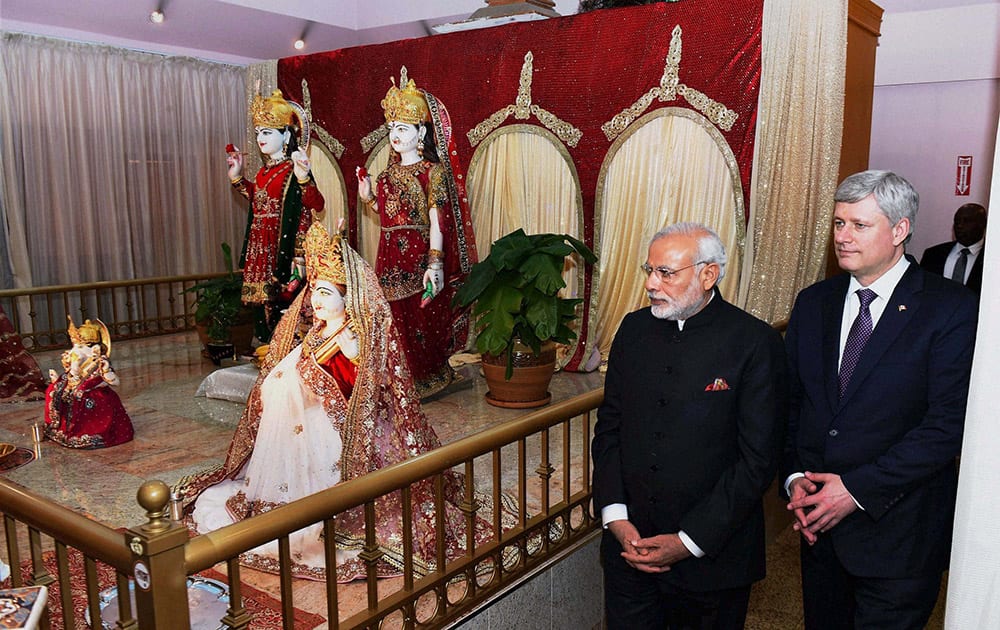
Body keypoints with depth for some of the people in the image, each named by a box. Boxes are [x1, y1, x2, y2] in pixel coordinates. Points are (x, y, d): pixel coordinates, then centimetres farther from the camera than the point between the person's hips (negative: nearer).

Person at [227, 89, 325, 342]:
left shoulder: (294, 169, -13)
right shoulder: (264, 171, 12)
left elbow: (317, 204, -22)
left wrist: (303, 178, -37)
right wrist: (237, 177, 25)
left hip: (284, 245, -9)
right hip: (261, 244, 9)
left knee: (283, 295, -6)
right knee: (263, 297, 12)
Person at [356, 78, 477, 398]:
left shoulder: (432, 171, -7)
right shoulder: (388, 174, 14)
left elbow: (436, 222, -14)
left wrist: (435, 264, -21)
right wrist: (368, 197, 8)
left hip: (419, 255, -6)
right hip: (390, 257, 6)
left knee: (421, 320, -1)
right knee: (395, 318, 9)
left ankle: (425, 380, 13)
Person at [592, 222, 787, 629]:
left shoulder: (756, 343, -12)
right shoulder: (635, 328, 2)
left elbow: (757, 459, -13)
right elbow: (609, 428, 5)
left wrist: (690, 542, -14)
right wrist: (615, 516, -5)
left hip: (712, 556, -3)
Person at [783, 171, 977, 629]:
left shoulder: (952, 310, -11)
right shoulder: (813, 302, 4)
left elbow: (949, 424, -17)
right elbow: (789, 400, 7)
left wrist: (858, 489, -19)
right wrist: (795, 477, -7)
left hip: (896, 533, -4)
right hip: (819, 522, 5)